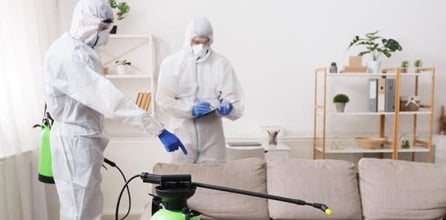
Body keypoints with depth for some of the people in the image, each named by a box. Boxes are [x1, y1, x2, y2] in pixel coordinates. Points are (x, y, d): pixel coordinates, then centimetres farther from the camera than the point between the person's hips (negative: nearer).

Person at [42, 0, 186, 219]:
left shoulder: (82, 50, 11)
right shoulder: (68, 54, -22)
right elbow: (109, 98, -33)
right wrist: (158, 129, -37)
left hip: (86, 137, 10)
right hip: (74, 140, -10)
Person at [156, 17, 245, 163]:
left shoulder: (222, 63, 4)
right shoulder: (171, 63, 2)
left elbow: (233, 95, 1)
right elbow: (163, 99, -4)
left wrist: (228, 106, -22)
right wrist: (191, 110, -18)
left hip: (212, 135, 1)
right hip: (182, 134, -1)